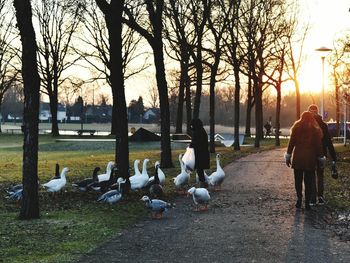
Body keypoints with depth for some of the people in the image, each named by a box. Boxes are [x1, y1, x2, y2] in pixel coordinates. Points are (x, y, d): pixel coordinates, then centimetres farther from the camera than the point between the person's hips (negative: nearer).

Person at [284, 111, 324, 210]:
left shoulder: (297, 127, 1)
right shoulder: (315, 129, 2)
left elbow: (291, 142, -1)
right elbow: (318, 145, 1)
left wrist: (288, 156, 5)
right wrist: (320, 157, 8)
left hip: (298, 157, 0)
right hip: (310, 158, 0)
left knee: (298, 180, 9)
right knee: (308, 181, 3)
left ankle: (299, 200, 7)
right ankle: (307, 202, 1)